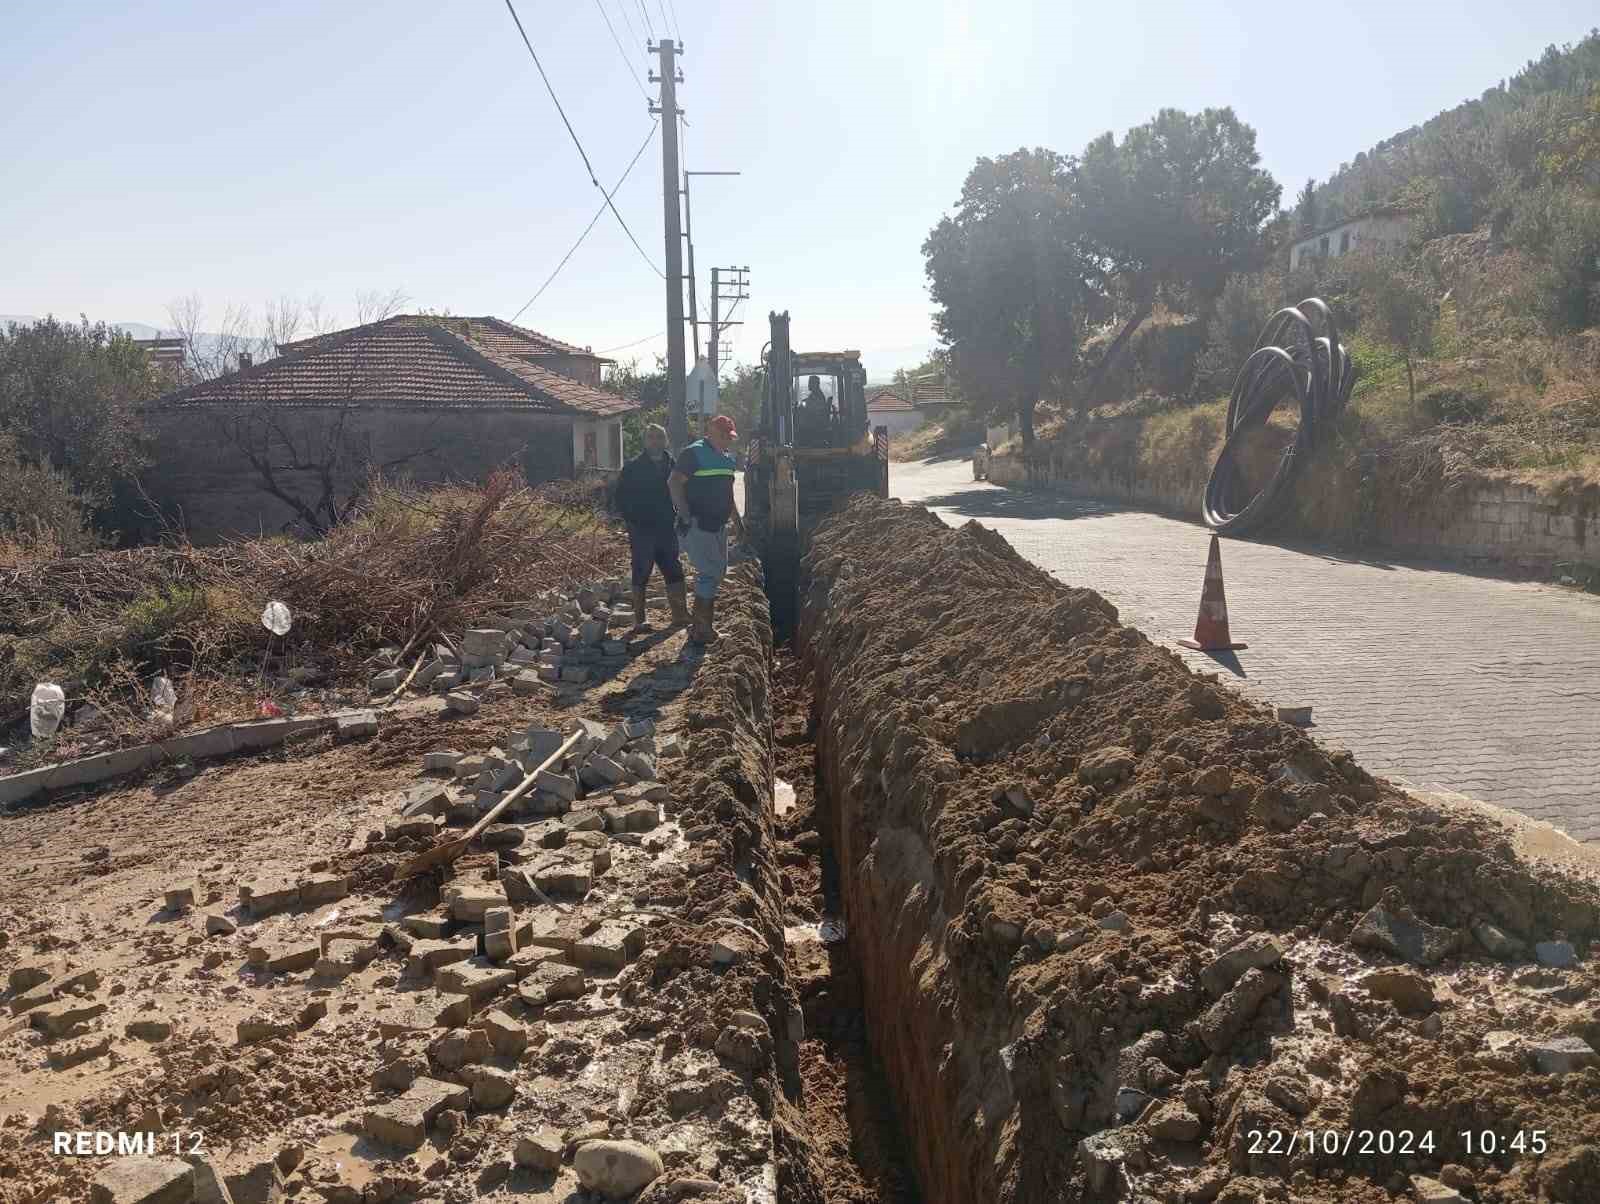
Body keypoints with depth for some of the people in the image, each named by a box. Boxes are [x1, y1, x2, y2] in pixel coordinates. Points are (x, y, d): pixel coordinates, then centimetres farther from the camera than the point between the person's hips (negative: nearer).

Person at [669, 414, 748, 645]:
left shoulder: (727, 459, 16)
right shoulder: (694, 453, -10)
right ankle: (700, 630, -4)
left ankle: (703, 625, 20)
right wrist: (685, 515, -21)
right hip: (698, 525, -9)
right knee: (709, 573, -11)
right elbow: (674, 483, -16)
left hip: (718, 525, 9)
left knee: (718, 572, 10)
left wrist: (738, 521, 24)